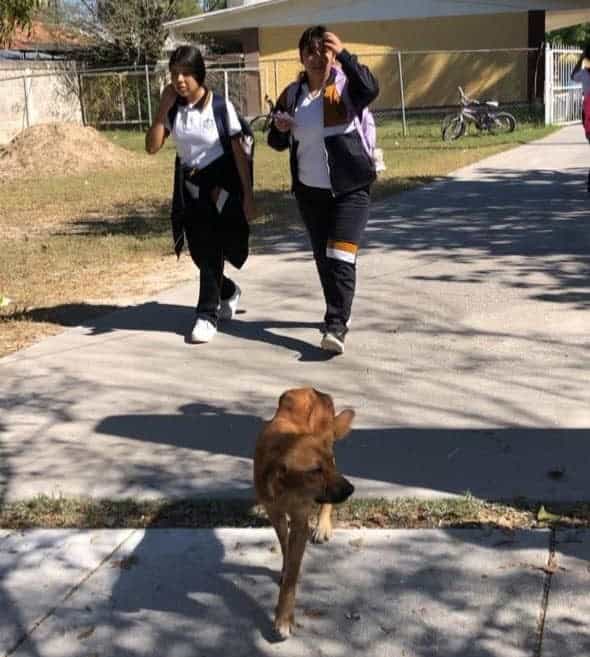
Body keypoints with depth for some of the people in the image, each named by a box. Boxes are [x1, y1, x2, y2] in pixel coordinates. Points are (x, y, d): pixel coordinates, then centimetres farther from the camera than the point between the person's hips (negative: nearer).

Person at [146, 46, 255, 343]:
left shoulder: (220, 106, -11)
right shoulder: (172, 109, -1)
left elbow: (239, 152, -9)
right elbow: (152, 146, -8)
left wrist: (247, 196, -11)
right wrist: (164, 107, -14)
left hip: (220, 185, -4)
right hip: (190, 187, 4)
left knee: (211, 251, -7)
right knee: (199, 251, 9)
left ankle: (207, 314, 4)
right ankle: (229, 292, 37)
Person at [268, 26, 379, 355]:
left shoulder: (346, 85, -6)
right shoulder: (293, 94, 6)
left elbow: (371, 89, -30)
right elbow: (277, 144, 12)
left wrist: (344, 54, -35)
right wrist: (280, 128, -10)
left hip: (351, 188, -5)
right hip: (310, 191, 5)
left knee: (341, 257, -15)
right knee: (323, 258, 14)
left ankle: (336, 327, -17)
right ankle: (339, 314, 32)